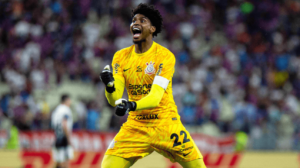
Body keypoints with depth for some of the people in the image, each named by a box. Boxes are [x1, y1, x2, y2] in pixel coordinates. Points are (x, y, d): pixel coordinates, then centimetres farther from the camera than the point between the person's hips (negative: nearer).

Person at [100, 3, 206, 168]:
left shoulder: (164, 56, -11)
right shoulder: (121, 57, 2)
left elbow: (156, 97, -22)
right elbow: (114, 100, -5)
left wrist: (131, 105, -41)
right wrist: (109, 86, -28)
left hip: (166, 126, -2)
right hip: (135, 127, 2)